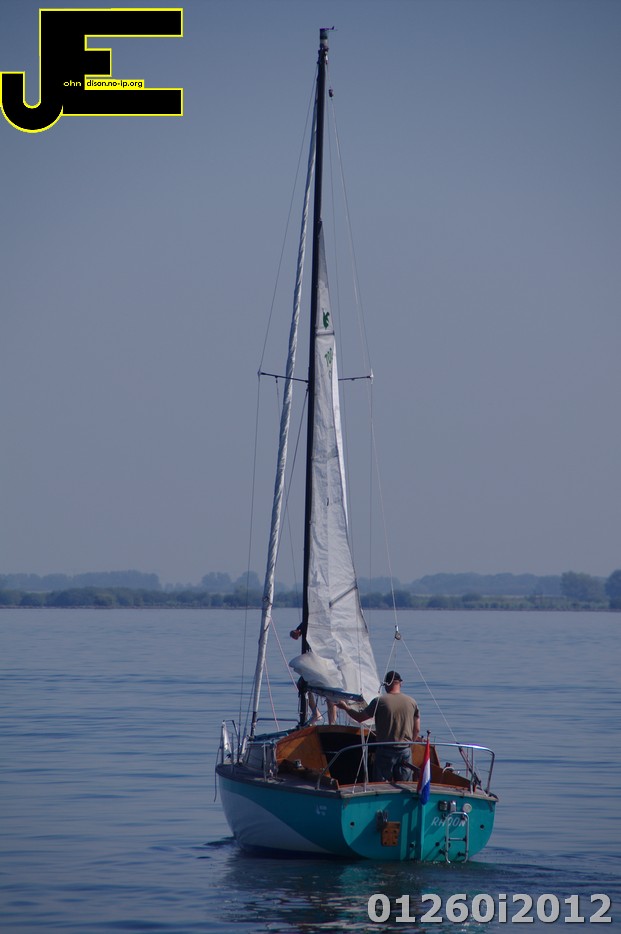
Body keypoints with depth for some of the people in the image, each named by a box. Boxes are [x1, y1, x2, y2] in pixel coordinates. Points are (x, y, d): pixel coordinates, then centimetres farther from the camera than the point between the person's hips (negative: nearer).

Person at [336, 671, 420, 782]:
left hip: (386, 750, -3)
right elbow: (417, 730, 7)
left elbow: (360, 718, -1)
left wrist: (345, 707, 16)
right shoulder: (412, 702, 1)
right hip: (405, 750, 3)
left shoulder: (380, 701, -10)